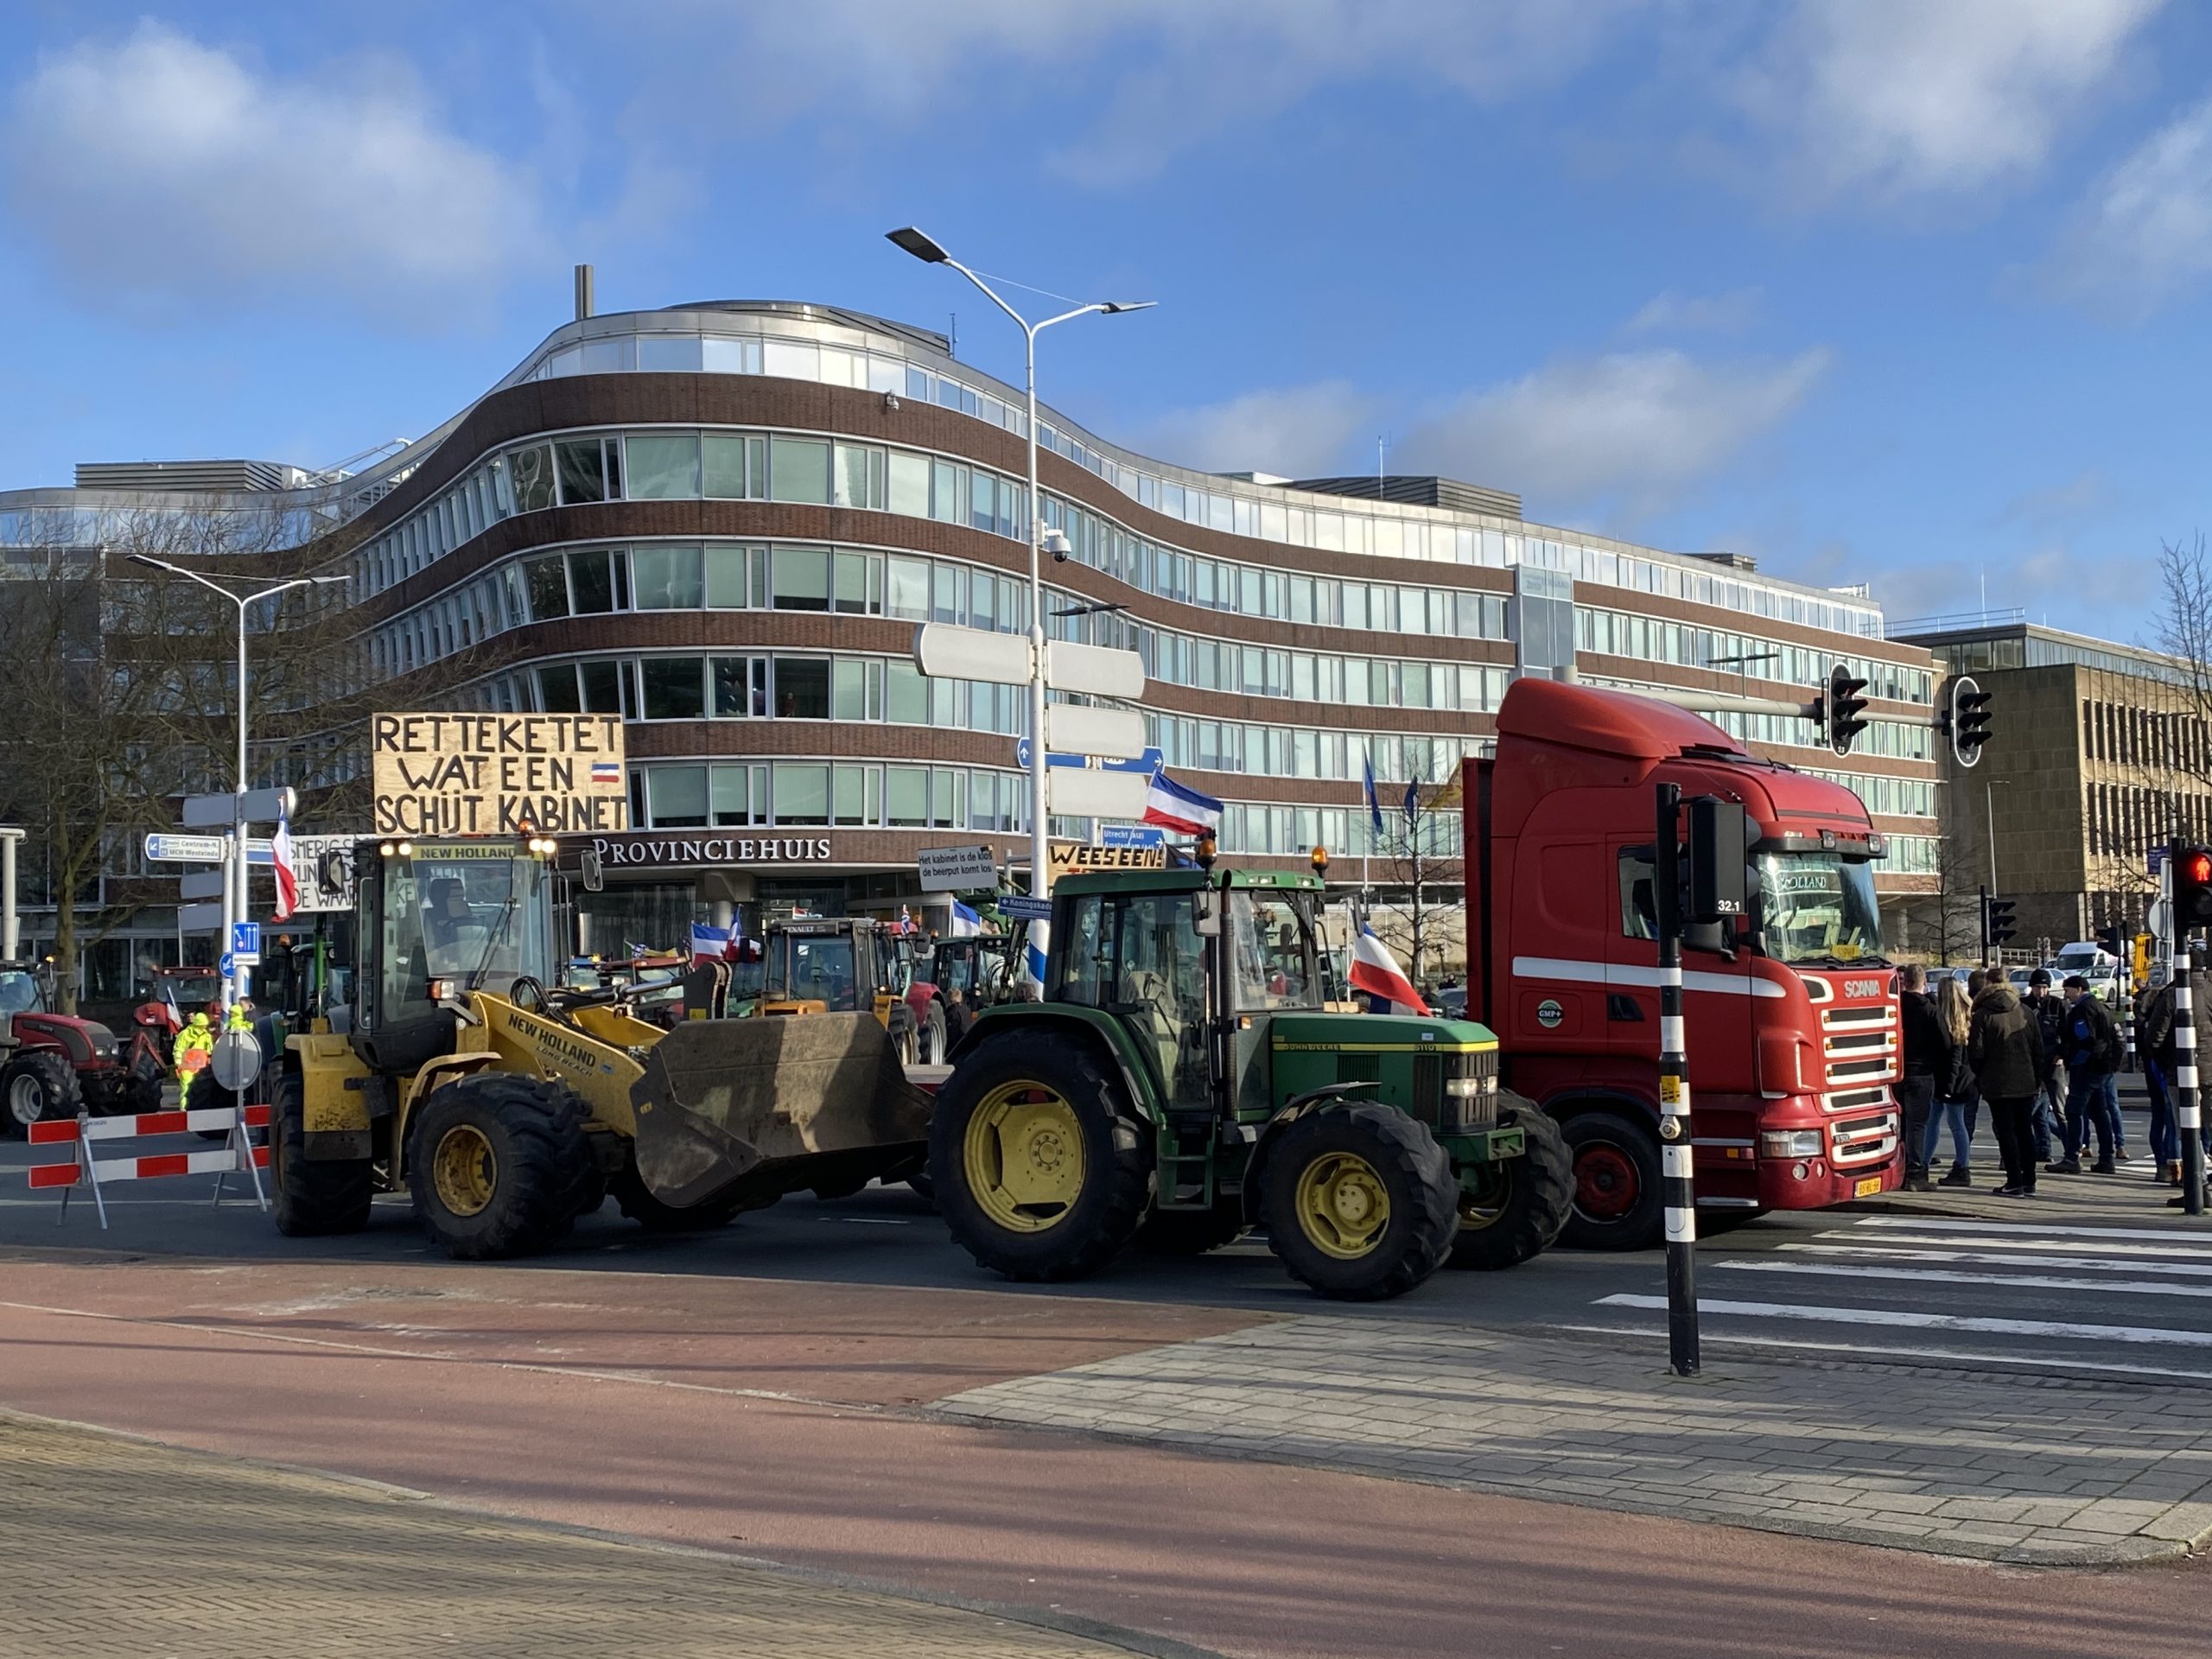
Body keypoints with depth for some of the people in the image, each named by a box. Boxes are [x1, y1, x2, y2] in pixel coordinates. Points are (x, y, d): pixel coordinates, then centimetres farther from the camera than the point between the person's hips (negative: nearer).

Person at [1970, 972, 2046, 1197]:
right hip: (2025, 1083, 5)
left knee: (2006, 1132, -1)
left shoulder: (1982, 1015, -9)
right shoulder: (2025, 1013, 5)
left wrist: (1979, 1077, 6)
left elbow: (1976, 1052, -11)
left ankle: (2015, 1183, -3)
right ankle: (2029, 1182, 14)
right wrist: (2037, 1078, 15)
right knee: (2024, 1130, 12)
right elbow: (2038, 1049, 8)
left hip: (1997, 1085, -5)